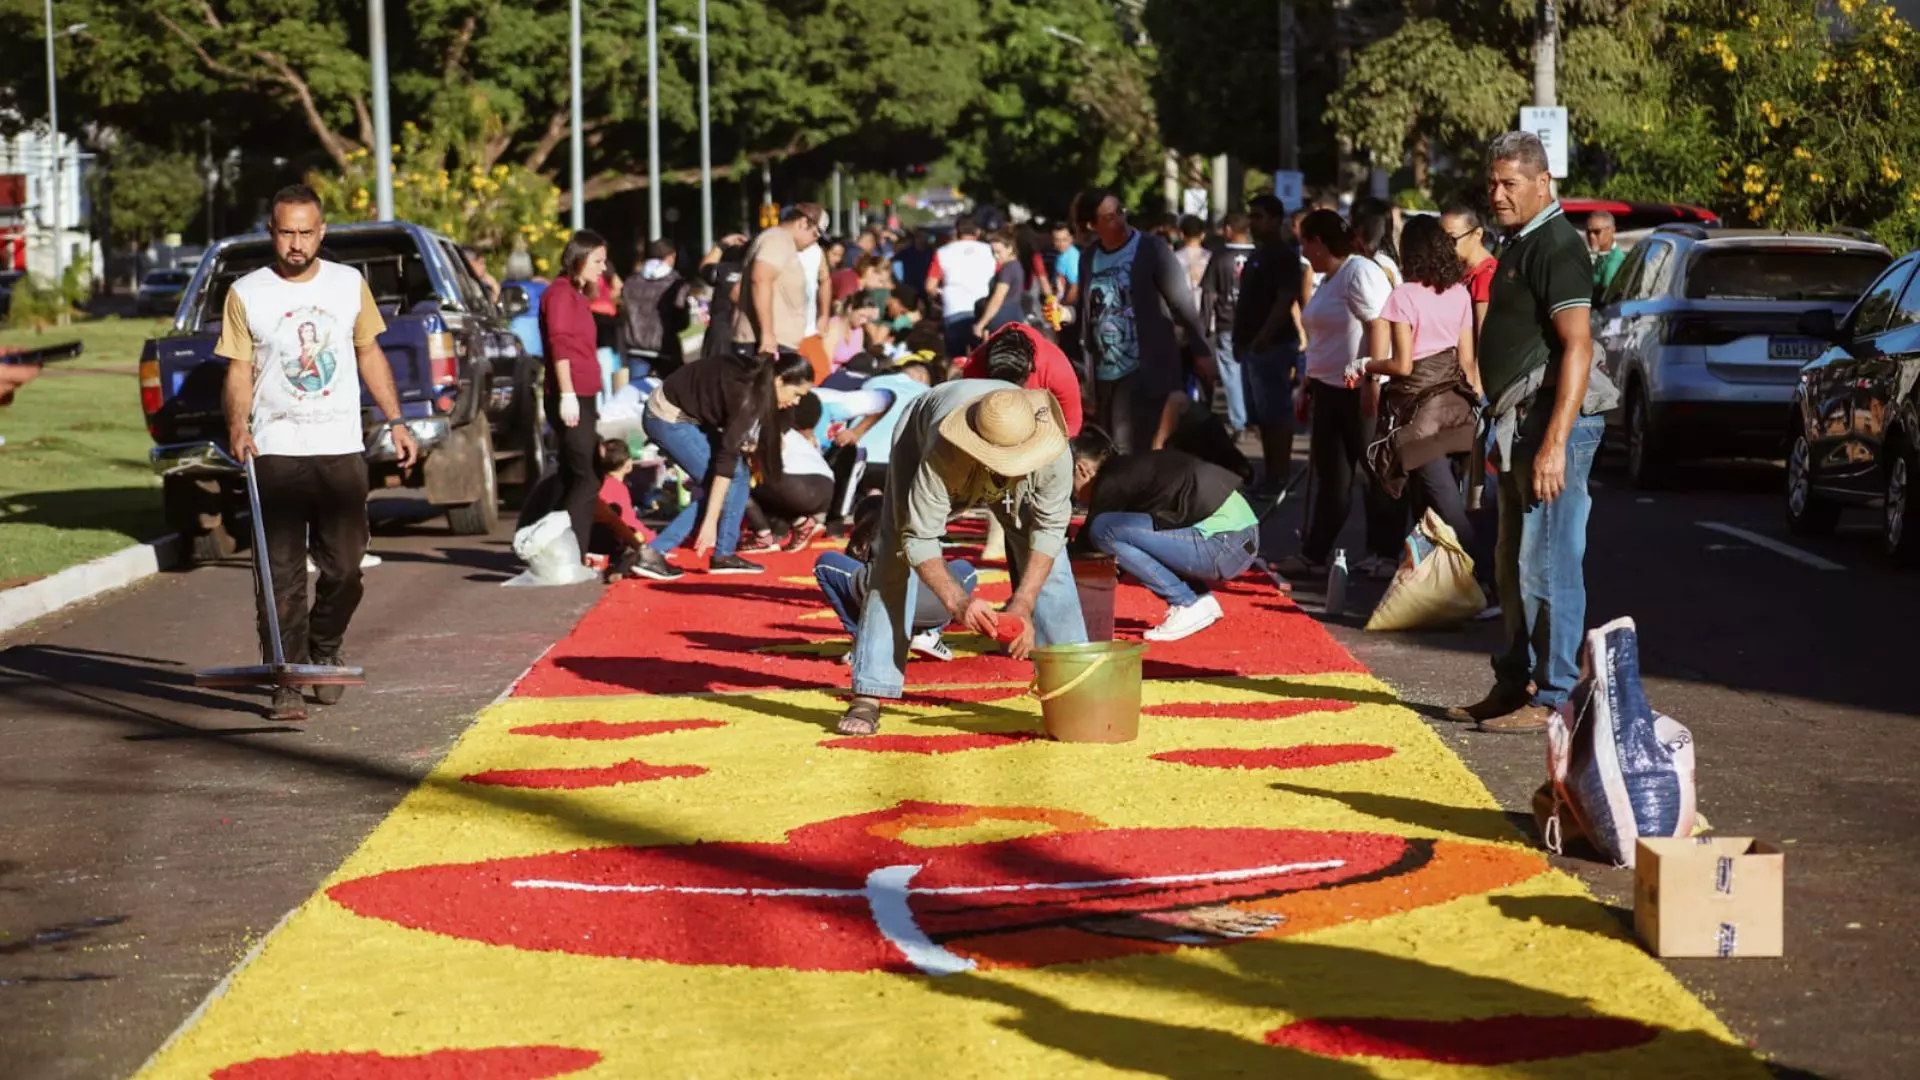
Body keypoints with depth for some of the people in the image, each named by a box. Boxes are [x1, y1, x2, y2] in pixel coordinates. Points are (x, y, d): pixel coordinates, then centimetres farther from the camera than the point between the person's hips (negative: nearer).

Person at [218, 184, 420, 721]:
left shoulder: (350, 284, 8)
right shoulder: (246, 295, 0)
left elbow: (370, 354, 16)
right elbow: (240, 370, 0)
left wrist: (395, 421, 10)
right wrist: (238, 425, -17)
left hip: (342, 449, 2)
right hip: (276, 450, -2)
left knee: (344, 568, 4)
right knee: (281, 574, -6)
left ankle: (324, 652, 28)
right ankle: (287, 682, -3)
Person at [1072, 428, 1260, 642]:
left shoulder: (1112, 480, -5)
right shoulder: (1132, 467, 22)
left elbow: (1090, 539, 4)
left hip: (1223, 545, -10)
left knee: (1104, 530, -11)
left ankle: (1188, 605, -6)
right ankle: (1202, 597, 11)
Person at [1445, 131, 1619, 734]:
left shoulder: (1556, 247, -14)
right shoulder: (1520, 245, 18)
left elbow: (1577, 348, -21)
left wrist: (1555, 441, -26)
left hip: (1553, 421, -11)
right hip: (1520, 423, 11)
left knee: (1548, 565, -9)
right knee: (1514, 566, 15)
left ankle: (1554, 699, -5)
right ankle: (1516, 685, 24)